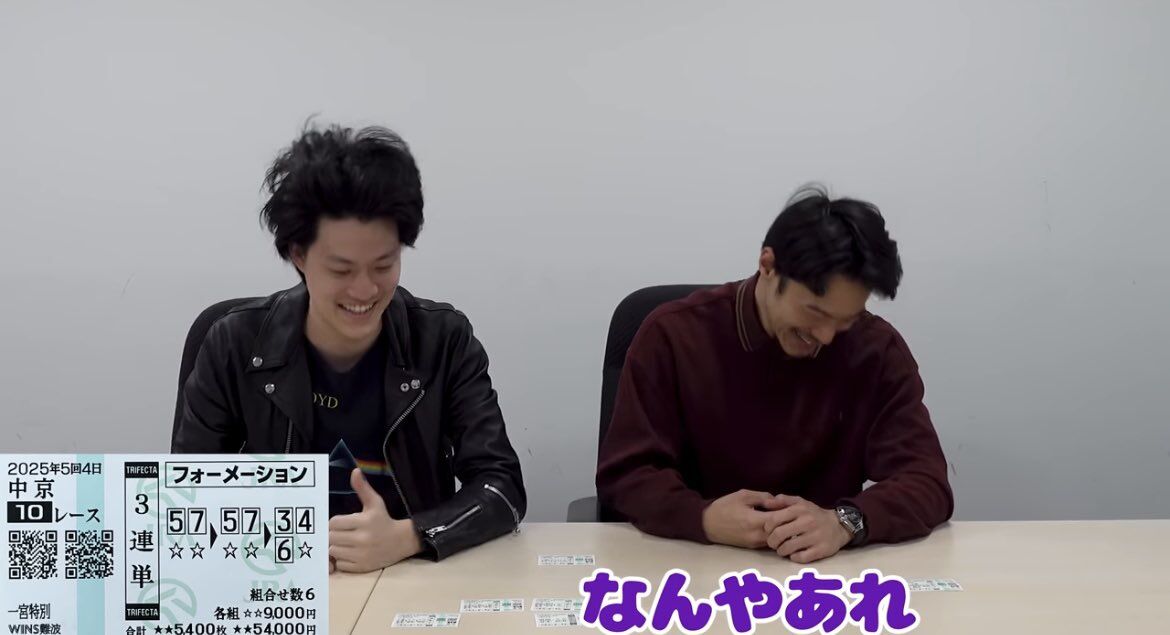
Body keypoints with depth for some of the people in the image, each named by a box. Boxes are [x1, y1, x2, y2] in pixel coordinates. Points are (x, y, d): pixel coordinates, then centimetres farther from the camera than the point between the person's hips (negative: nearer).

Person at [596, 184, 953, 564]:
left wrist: (845, 522, -28)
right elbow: (624, 476, -7)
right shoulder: (672, 335, -8)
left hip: (825, 573, 1)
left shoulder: (878, 349, -3)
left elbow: (926, 480, -8)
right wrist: (704, 518, -27)